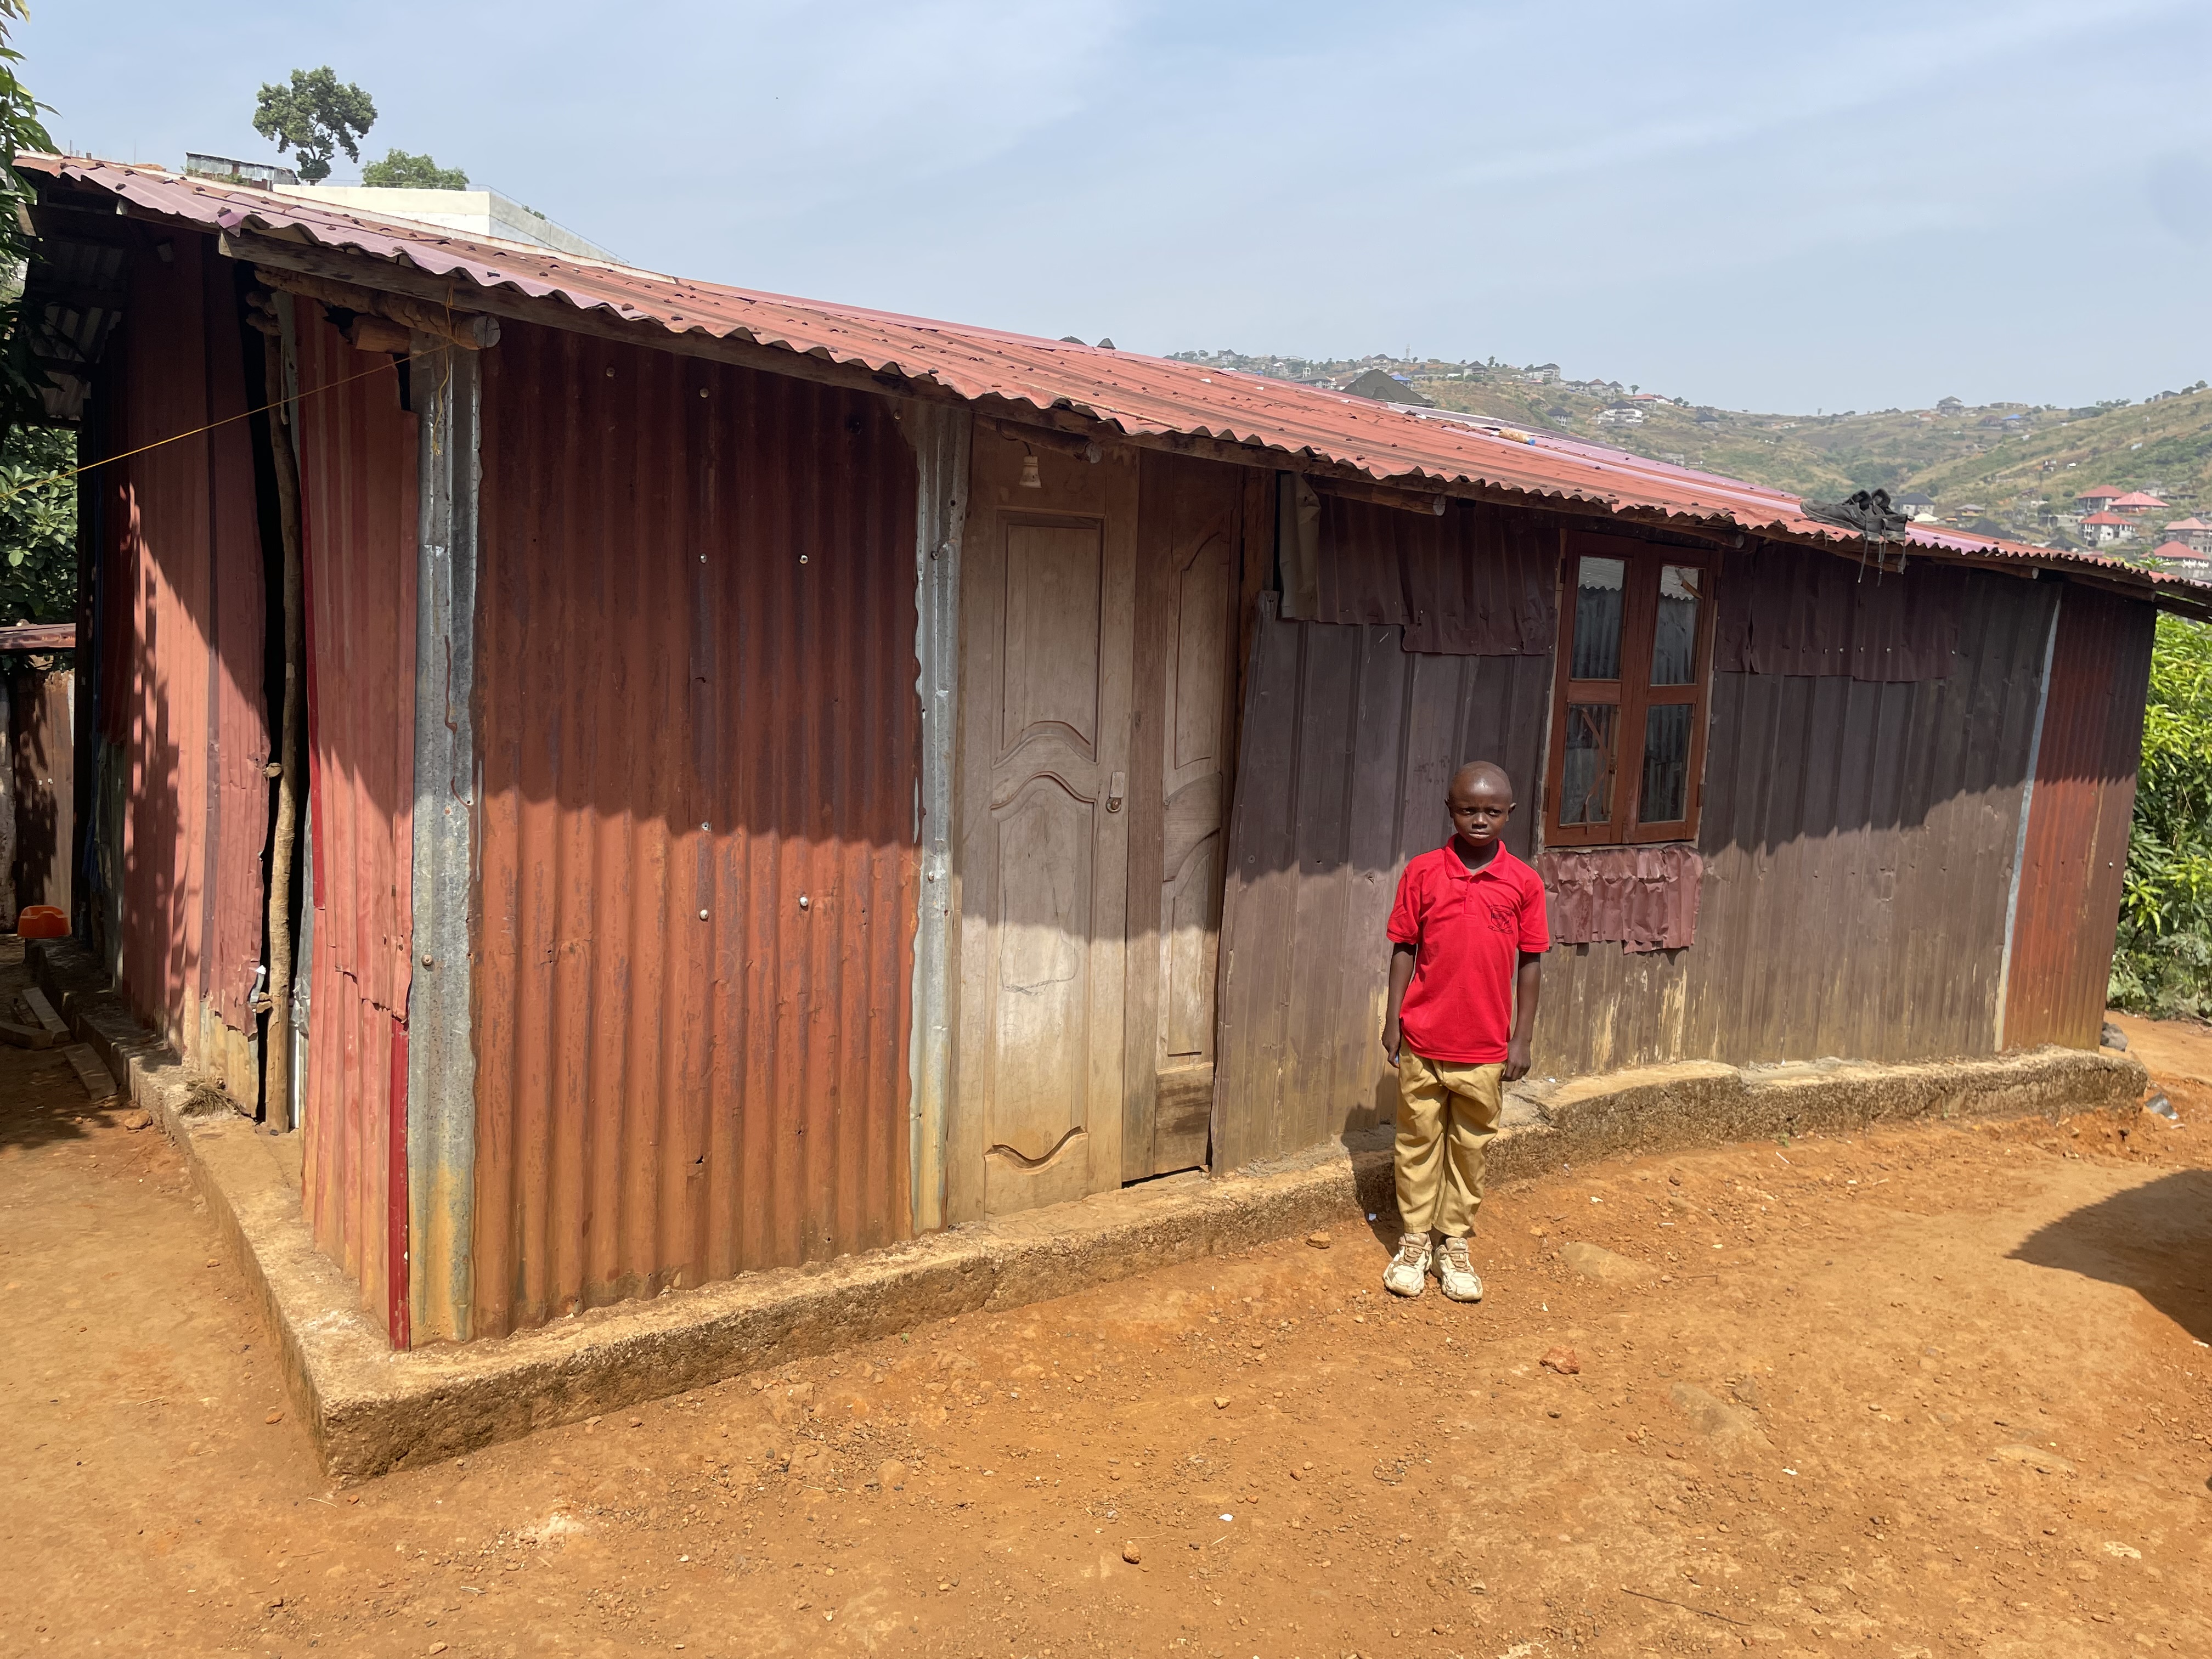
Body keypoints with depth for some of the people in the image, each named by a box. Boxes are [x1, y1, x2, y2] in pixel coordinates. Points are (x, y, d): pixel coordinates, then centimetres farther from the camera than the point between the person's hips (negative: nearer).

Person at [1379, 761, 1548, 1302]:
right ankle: (1414, 1241, 25)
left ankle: (1455, 1243, 26)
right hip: (1423, 1039, 0)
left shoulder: (1523, 882, -3)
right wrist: (1393, 1020, -1)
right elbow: (1404, 949, 1)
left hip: (1486, 1048, 0)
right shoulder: (1422, 872, -4)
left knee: (1471, 1146, 11)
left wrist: (1521, 1038, 0)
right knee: (1417, 1141, 11)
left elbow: (1531, 963, 1)